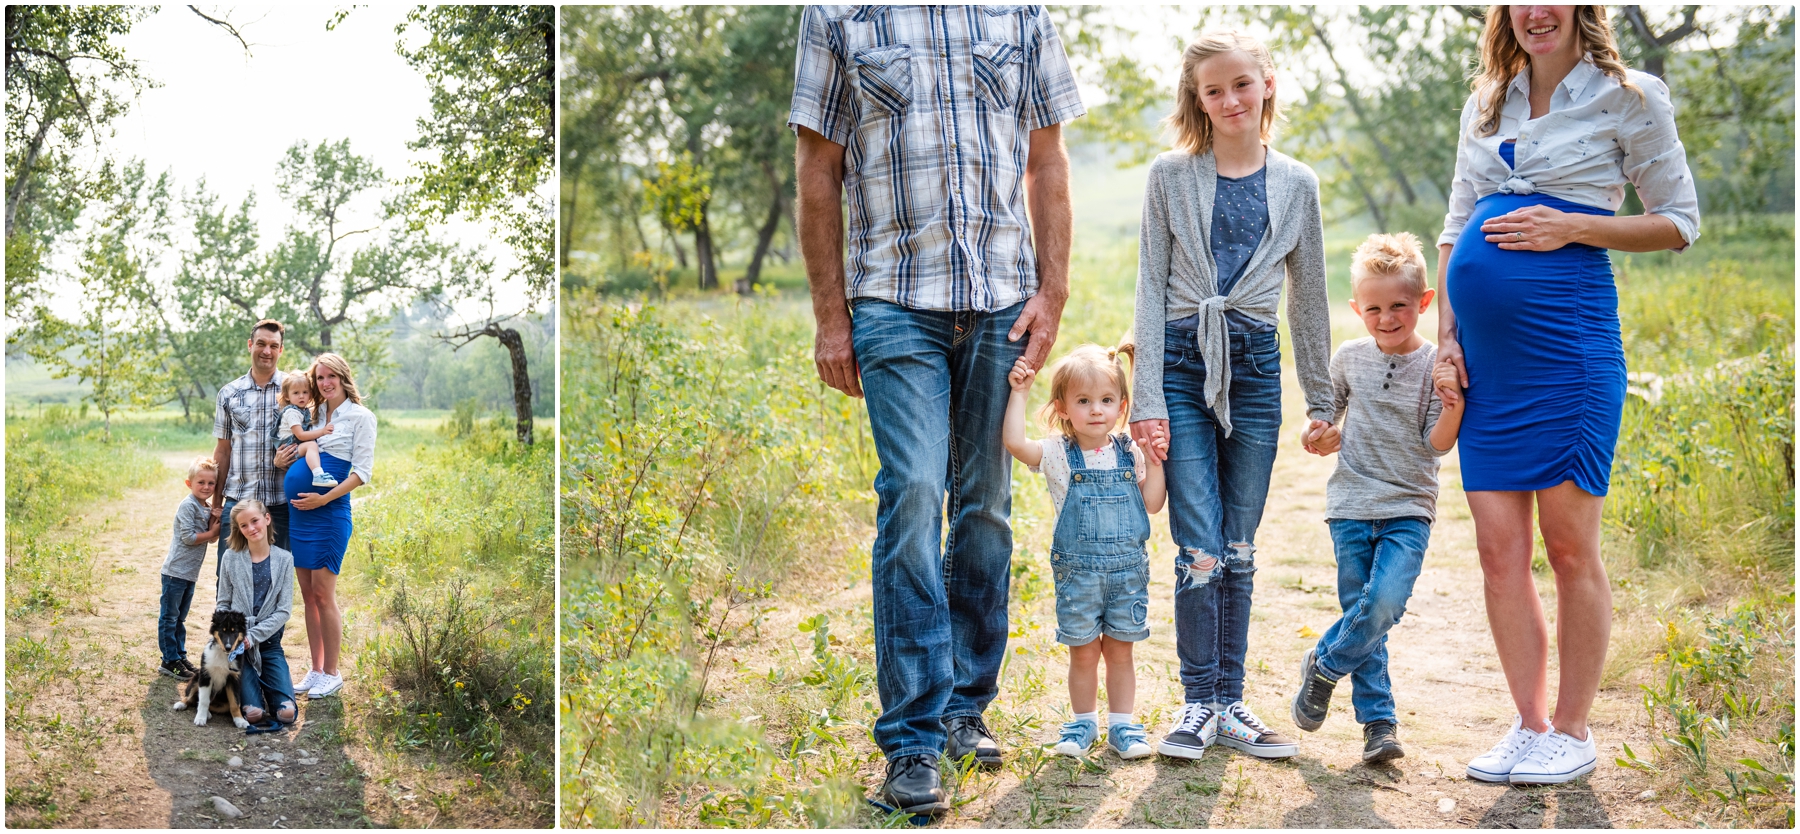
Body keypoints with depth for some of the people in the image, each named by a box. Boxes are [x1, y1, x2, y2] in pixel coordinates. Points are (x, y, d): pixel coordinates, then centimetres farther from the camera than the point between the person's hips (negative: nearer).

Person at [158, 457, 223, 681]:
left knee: (180, 617, 17)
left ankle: (180, 656, 24)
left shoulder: (207, 509, 12)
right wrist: (211, 533, -9)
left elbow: (212, 537, 12)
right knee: (169, 617, -1)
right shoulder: (187, 506, -14)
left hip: (190, 572, 9)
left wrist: (216, 523, -6)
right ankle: (169, 661, 2)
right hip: (175, 570, -9)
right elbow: (188, 537, -20)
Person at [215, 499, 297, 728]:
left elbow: (284, 610, -3)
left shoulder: (284, 559, 0)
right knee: (253, 714, -18)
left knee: (287, 713, -14)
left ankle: (265, 682, 16)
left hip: (269, 641, 1)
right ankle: (253, 683, 13)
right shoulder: (231, 558, 0)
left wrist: (253, 636, -13)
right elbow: (223, 604, 5)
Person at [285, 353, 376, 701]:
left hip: (330, 515, -6)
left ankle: (331, 673, 5)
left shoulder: (360, 417, -3)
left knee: (323, 594, -5)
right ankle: (316, 669, 17)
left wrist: (324, 498, -17)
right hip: (299, 512, 7)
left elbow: (362, 472, -9)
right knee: (307, 593, 9)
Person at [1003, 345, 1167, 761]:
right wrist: (1019, 392, -20)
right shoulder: (1058, 454, -5)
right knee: (1083, 652, 7)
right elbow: (1014, 441, -22)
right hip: (1077, 572, -2)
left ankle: (1122, 724, 21)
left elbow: (1152, 504, 4)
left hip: (1128, 570, 2)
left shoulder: (1129, 453, 4)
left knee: (1119, 650, 10)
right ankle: (1084, 723, 23)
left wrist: (1154, 463, -7)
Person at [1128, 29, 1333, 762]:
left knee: (1239, 551, 7)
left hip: (1255, 367, 2)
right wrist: (1148, 397, -6)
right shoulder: (1171, 176, 2)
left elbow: (1308, 296, 13)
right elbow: (1151, 288, 1)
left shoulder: (1296, 184, 8)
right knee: (1200, 551, -7)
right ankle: (1198, 703, 6)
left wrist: (1321, 400, 14)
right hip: (1183, 364, -2)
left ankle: (1230, 703, 17)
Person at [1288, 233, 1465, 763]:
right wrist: (1324, 437, 0)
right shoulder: (1350, 358, 5)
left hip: (1408, 510, -2)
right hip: (1352, 505, 2)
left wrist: (1454, 404, -24)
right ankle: (1378, 721, 13)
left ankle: (1324, 666, 7)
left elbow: (1437, 445, -7)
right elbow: (1329, 413, 21)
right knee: (1361, 612, 2)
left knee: (1384, 605, -19)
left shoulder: (1437, 367, -3)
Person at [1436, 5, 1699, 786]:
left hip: (1567, 338, -5)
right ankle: (1530, 725, 16)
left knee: (1569, 545, 0)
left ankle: (1573, 732, 13)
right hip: (1486, 355, 5)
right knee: (1499, 548, 4)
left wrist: (1572, 227, -10)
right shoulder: (1486, 105, 17)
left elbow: (1680, 222, 3)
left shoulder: (1628, 98, 2)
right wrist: (1446, 334, 8)